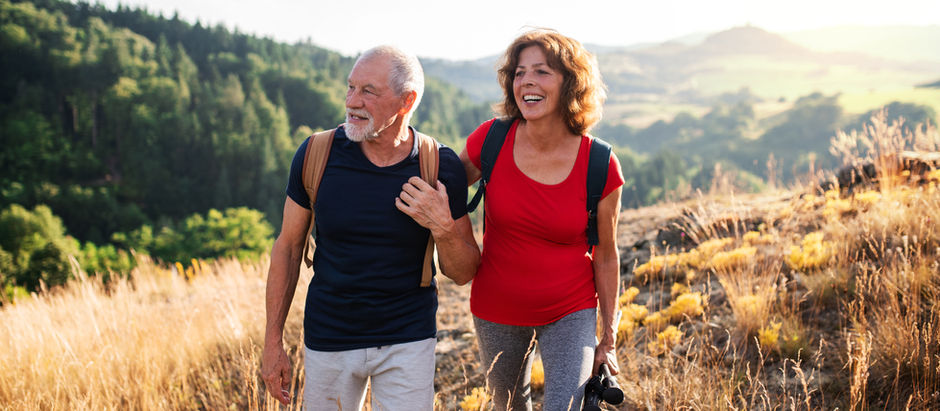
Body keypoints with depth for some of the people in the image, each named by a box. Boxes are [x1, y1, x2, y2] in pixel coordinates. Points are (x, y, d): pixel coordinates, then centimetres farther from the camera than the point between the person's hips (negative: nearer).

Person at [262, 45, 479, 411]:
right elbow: (288, 246, 1)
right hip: (327, 337, 1)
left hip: (408, 340, -1)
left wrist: (442, 227, -24)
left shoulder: (441, 168, -10)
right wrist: (273, 342, 1)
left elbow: (463, 273, -3)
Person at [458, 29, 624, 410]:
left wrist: (608, 338, 1)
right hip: (497, 311, 2)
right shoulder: (491, 140, -13)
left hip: (571, 313, -2)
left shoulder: (600, 167, -16)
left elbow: (606, 256, -4)